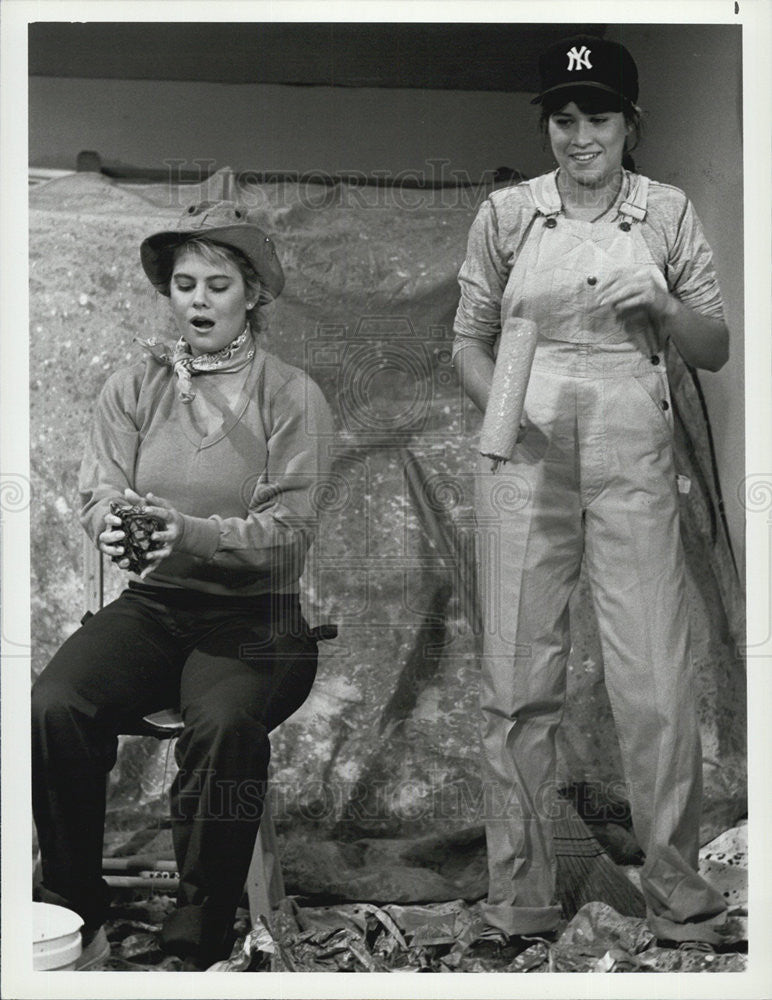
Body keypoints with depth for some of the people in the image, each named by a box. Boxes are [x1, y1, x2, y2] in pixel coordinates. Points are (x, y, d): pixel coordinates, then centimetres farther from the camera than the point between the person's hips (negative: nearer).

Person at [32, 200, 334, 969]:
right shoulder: (134, 387, 8)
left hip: (253, 616, -2)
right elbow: (98, 492, -1)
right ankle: (74, 921, -7)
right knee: (51, 709, -25)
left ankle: (199, 946, -18)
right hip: (150, 605, 3)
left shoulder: (291, 397, -1)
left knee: (224, 723, -34)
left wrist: (190, 532, -28)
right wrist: (117, 527, -27)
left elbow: (289, 529, -10)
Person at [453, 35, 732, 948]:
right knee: (517, 679, 3)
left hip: (632, 460, 0)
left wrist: (665, 304, -11)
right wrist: (500, 406, -8)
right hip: (526, 457, 1)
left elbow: (714, 352, 9)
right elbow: (468, 341, 12)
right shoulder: (505, 214, 6)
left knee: (656, 683, -3)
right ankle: (518, 896, 15)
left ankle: (675, 890, 13)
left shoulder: (666, 214, 6)